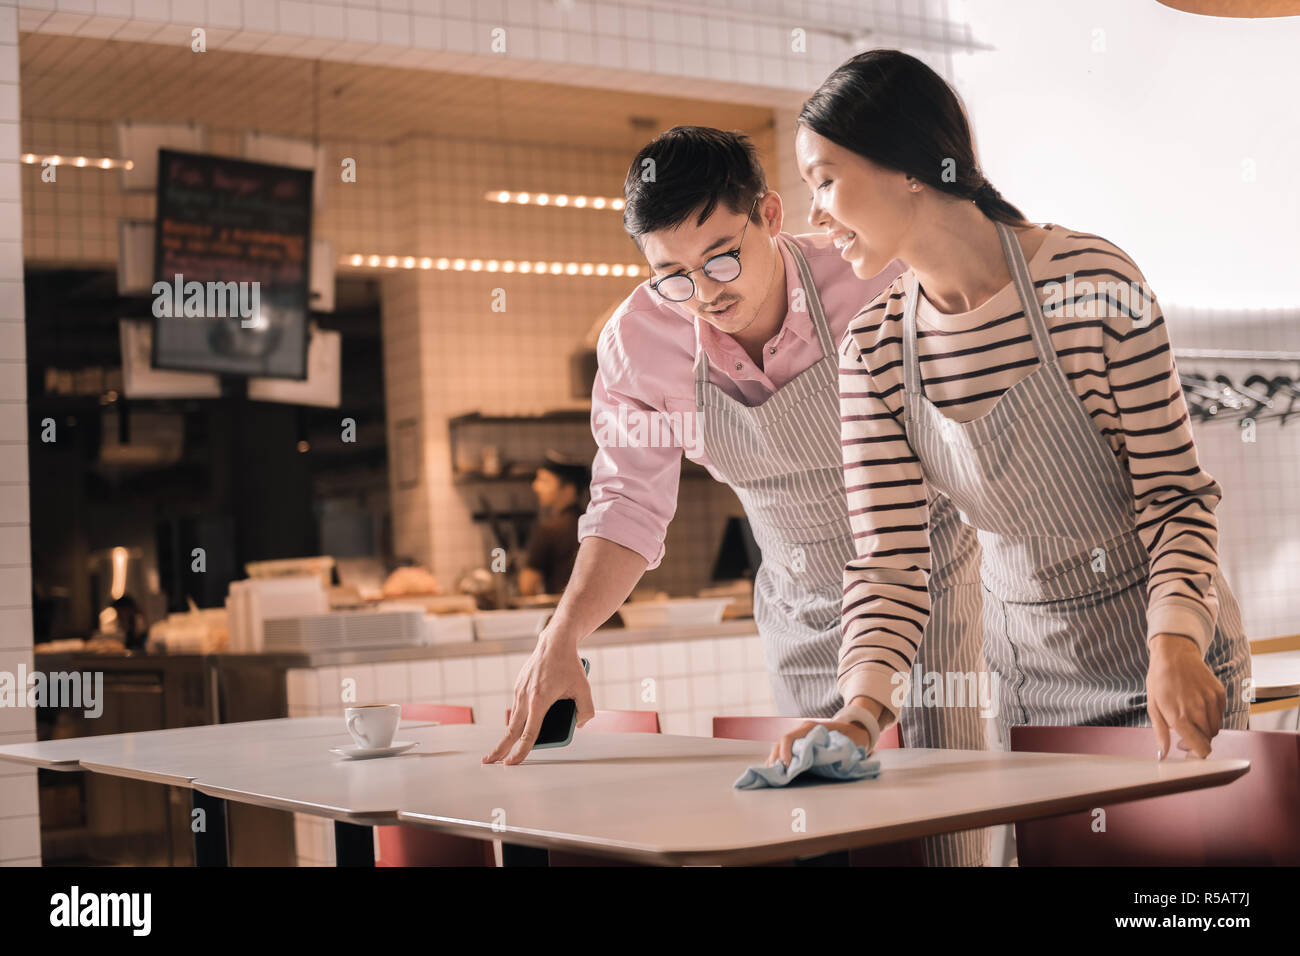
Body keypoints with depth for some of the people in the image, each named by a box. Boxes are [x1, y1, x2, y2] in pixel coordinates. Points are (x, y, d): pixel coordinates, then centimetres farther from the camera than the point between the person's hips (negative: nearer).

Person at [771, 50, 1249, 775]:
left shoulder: (1092, 281, -20)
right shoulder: (873, 352, -8)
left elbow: (1175, 491, -14)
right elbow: (889, 557, -10)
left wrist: (1174, 642, -29)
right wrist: (864, 701, -27)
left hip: (1165, 650, -3)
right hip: (1027, 667, 4)